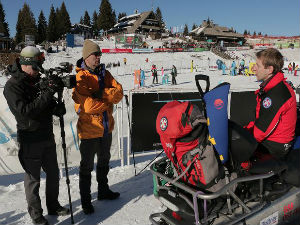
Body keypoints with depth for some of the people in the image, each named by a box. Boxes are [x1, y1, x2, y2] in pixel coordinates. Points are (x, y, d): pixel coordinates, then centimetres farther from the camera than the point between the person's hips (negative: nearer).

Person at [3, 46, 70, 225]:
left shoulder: (37, 80, 8)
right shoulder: (12, 86, -13)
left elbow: (48, 105, 15)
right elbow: (24, 111, -25)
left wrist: (57, 108, -8)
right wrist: (48, 93, -30)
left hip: (47, 136, 7)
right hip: (30, 139, -7)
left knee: (53, 173, 17)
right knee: (33, 178, 6)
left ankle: (53, 206, 36)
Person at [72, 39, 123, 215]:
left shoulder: (105, 74, 6)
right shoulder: (79, 77, -15)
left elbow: (119, 92, -5)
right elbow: (88, 105, -25)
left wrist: (103, 93, -22)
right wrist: (108, 101, -13)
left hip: (107, 127, 7)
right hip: (89, 129, -6)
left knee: (104, 162, 22)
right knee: (87, 167, 8)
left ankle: (103, 190, 42)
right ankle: (85, 199, 26)